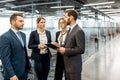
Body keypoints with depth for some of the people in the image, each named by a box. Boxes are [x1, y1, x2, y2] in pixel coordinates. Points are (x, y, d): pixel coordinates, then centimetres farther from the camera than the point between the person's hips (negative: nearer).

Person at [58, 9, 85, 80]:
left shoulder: (79, 31, -18)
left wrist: (65, 50, -20)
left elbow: (81, 49, -23)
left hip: (74, 65, -9)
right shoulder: (70, 30, 12)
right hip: (68, 64, 9)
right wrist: (62, 47, 0)